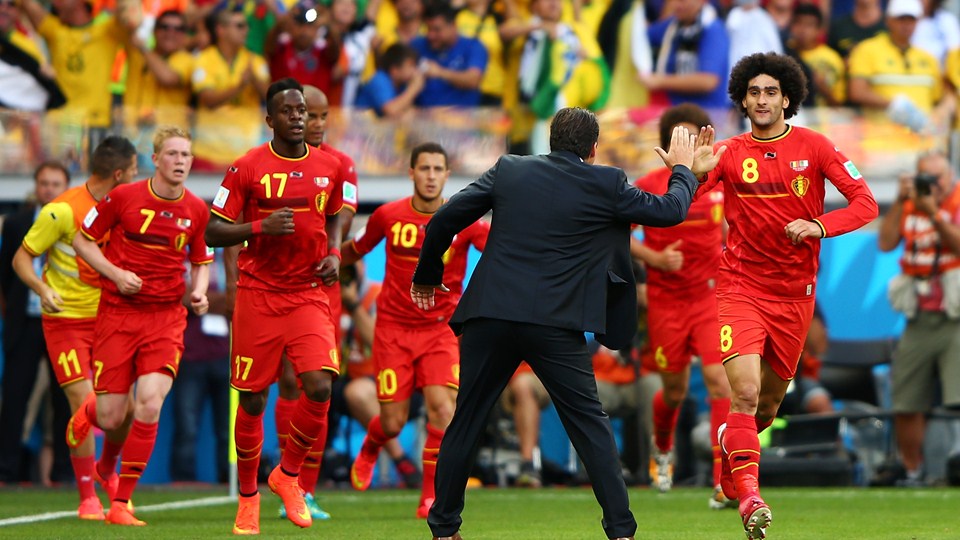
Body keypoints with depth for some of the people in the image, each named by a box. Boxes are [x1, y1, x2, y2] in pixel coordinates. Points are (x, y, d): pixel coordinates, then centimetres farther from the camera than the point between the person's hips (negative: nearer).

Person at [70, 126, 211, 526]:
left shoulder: (196, 210, 2)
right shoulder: (123, 197, -6)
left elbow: (202, 261, 16)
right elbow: (83, 240, 3)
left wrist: (199, 292, -4)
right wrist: (116, 273, -11)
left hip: (166, 316, 1)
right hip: (117, 313, -1)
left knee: (149, 405, -17)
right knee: (111, 419, -1)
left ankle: (121, 503, -5)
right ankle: (89, 410, 40)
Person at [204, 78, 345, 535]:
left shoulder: (329, 168, 6)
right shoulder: (247, 168, -4)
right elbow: (213, 231, -3)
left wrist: (334, 254, 6)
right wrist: (260, 228, -18)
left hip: (309, 295, 2)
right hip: (258, 295, -2)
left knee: (320, 387, -15)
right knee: (252, 399, 2)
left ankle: (288, 474, 9)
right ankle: (248, 495, 19)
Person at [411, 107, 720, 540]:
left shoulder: (509, 170, 9)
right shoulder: (606, 184, 2)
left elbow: (444, 221, 9)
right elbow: (670, 210, 12)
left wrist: (427, 276, 25)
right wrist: (683, 169, 33)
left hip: (489, 316, 2)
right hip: (555, 325, -2)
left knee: (465, 422, 12)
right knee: (589, 424, 7)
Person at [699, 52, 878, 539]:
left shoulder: (814, 147, -2)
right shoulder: (728, 154, 0)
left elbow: (866, 203, -6)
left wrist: (819, 226, -22)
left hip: (794, 293, 2)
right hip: (741, 288, -2)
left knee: (770, 400, 15)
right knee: (746, 392, -21)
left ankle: (730, 447, 46)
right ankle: (749, 494, -16)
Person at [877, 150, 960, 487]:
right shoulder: (909, 208, 14)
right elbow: (886, 243, 1)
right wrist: (901, 202, -4)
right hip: (919, 318, 5)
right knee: (906, 405, 6)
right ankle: (912, 470, 18)